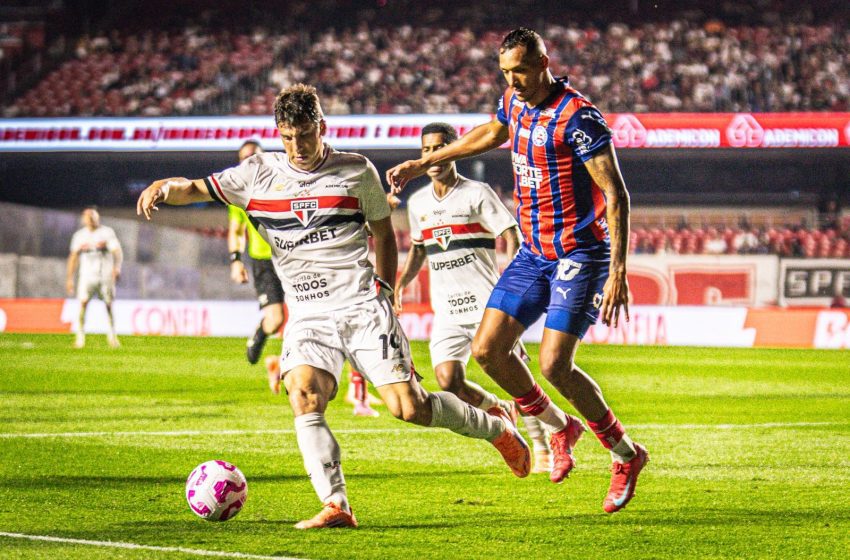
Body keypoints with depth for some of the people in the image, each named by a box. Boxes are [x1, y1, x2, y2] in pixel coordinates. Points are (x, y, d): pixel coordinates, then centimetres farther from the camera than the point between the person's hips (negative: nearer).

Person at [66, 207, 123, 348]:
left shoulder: (107, 232, 1)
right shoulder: (79, 235, 9)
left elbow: (117, 252, -7)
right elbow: (73, 257, 14)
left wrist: (117, 268, -24)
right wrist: (69, 278, 11)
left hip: (105, 275, -1)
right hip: (87, 275, 1)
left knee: (109, 305, 1)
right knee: (83, 303, -15)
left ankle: (112, 335, 17)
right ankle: (80, 336, -13)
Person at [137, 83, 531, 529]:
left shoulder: (356, 171, 4)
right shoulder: (258, 174, 6)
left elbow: (383, 232, 15)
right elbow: (196, 189, 6)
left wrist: (383, 288, 8)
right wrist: (161, 187, -15)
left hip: (362, 308, -2)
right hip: (307, 316, 2)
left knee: (408, 407, -11)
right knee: (304, 397, -25)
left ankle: (493, 426, 17)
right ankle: (336, 507, -25)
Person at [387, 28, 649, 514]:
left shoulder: (578, 116, -20)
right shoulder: (514, 103, 5)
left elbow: (616, 194, -21)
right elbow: (491, 133, 30)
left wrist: (618, 272, -28)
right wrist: (423, 164, 36)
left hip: (580, 254, -8)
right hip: (534, 253, 8)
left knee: (554, 364, -17)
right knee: (488, 350, 0)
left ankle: (627, 455, 3)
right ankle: (561, 428, 22)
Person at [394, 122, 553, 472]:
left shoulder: (476, 193, -5)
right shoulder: (418, 203, 12)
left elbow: (511, 237, -9)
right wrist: (401, 282, 10)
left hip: (488, 302, -4)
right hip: (447, 310, 4)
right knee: (448, 381, -13)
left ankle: (541, 450, 10)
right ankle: (501, 410, 17)